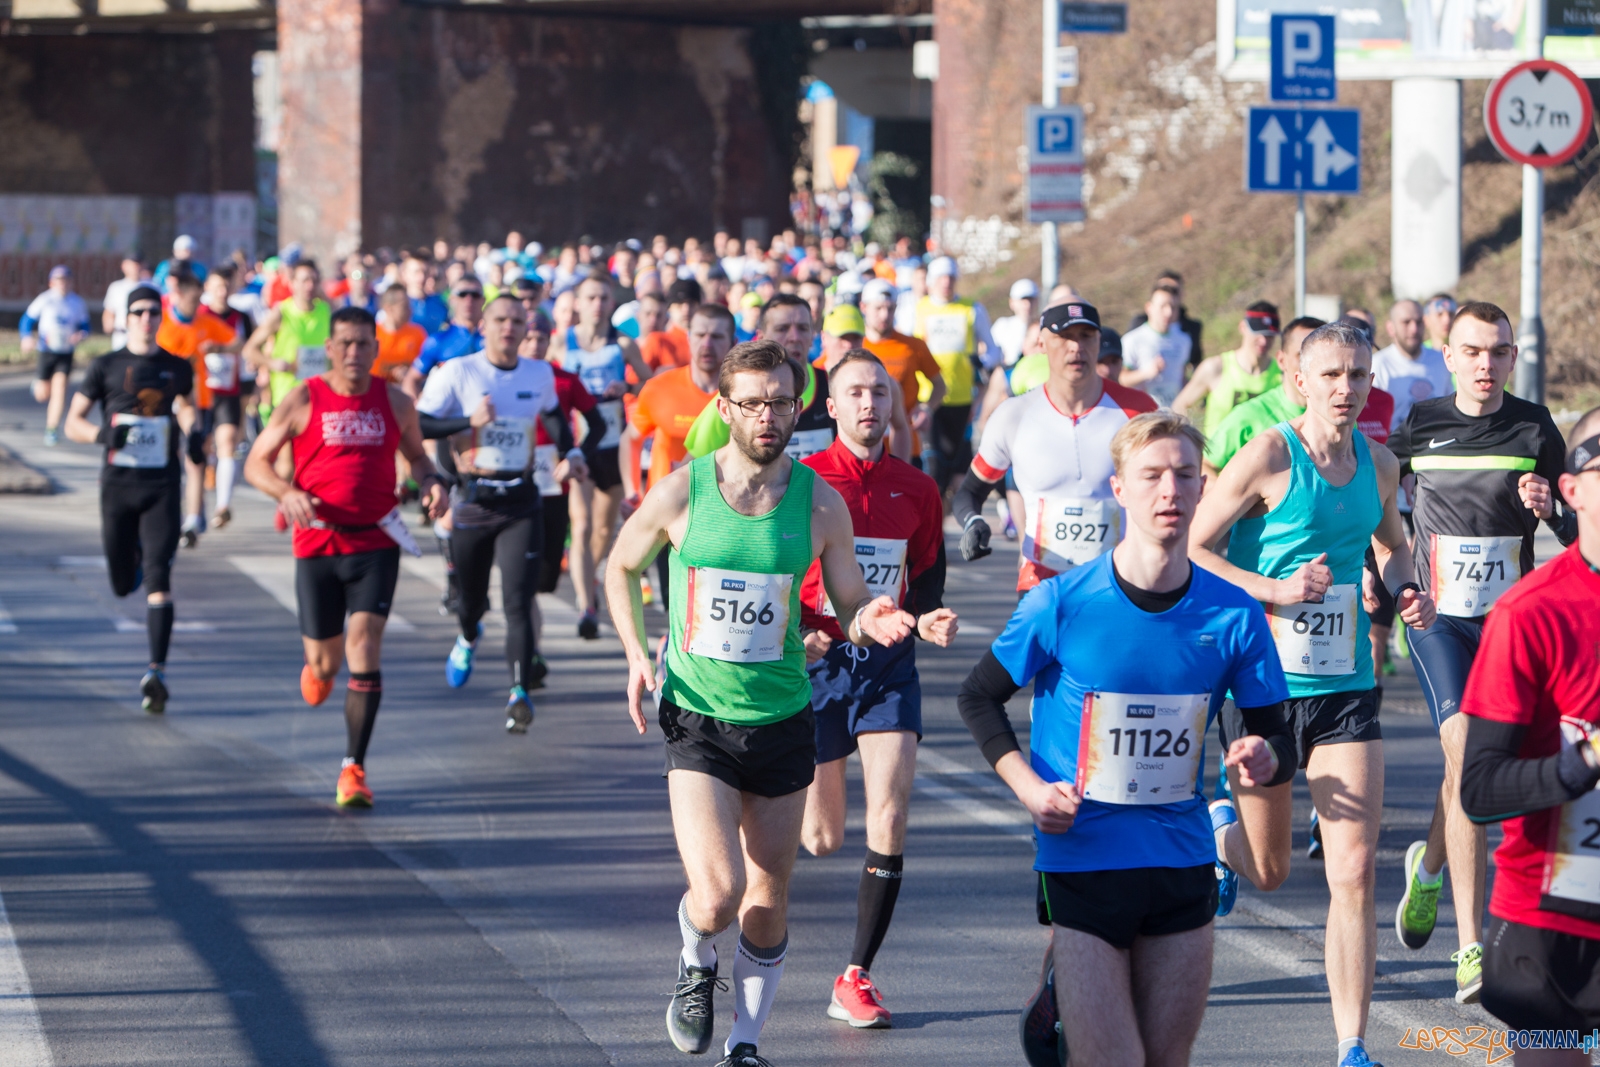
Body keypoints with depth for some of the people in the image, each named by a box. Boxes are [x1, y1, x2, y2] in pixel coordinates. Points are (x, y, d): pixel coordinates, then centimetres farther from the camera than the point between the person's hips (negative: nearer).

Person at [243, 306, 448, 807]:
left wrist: (431, 482, -2)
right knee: (325, 659, 8)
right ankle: (318, 666, 49)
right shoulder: (302, 400, -2)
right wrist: (287, 493, -19)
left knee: (364, 647, -15)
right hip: (317, 542, 0)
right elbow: (256, 463, 1)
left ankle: (354, 768, -11)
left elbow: (416, 455, 21)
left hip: (376, 544, 0)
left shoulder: (395, 403, 4)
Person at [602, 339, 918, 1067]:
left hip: (783, 719, 2)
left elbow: (852, 610, 2)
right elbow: (621, 568, 10)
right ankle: (697, 965, 19)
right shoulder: (680, 494, -8)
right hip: (697, 717, -2)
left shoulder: (820, 504, -5)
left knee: (768, 899, 10)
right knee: (718, 897, -16)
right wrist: (636, 654, -3)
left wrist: (872, 621, -22)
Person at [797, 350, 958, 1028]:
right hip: (815, 660, -2)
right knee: (822, 839, 3)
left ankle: (855, 980, -3)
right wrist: (793, 632, -18)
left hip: (888, 662, 2)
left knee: (890, 819, -12)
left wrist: (927, 618, -7)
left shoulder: (916, 490, 5)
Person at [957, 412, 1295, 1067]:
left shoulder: (1233, 615, -2)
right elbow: (979, 697, 3)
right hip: (1081, 859, -3)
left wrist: (1265, 759, -18)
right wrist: (1029, 787, -9)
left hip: (1182, 861, 3)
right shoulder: (1063, 604, -9)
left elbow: (1273, 733, 5)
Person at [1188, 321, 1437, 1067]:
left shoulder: (1379, 465, 7)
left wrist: (1406, 590, 5)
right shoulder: (1267, 458, -10)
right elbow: (1190, 552, -10)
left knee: (1355, 872, -3)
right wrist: (1275, 589, -21)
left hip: (1346, 684, 4)